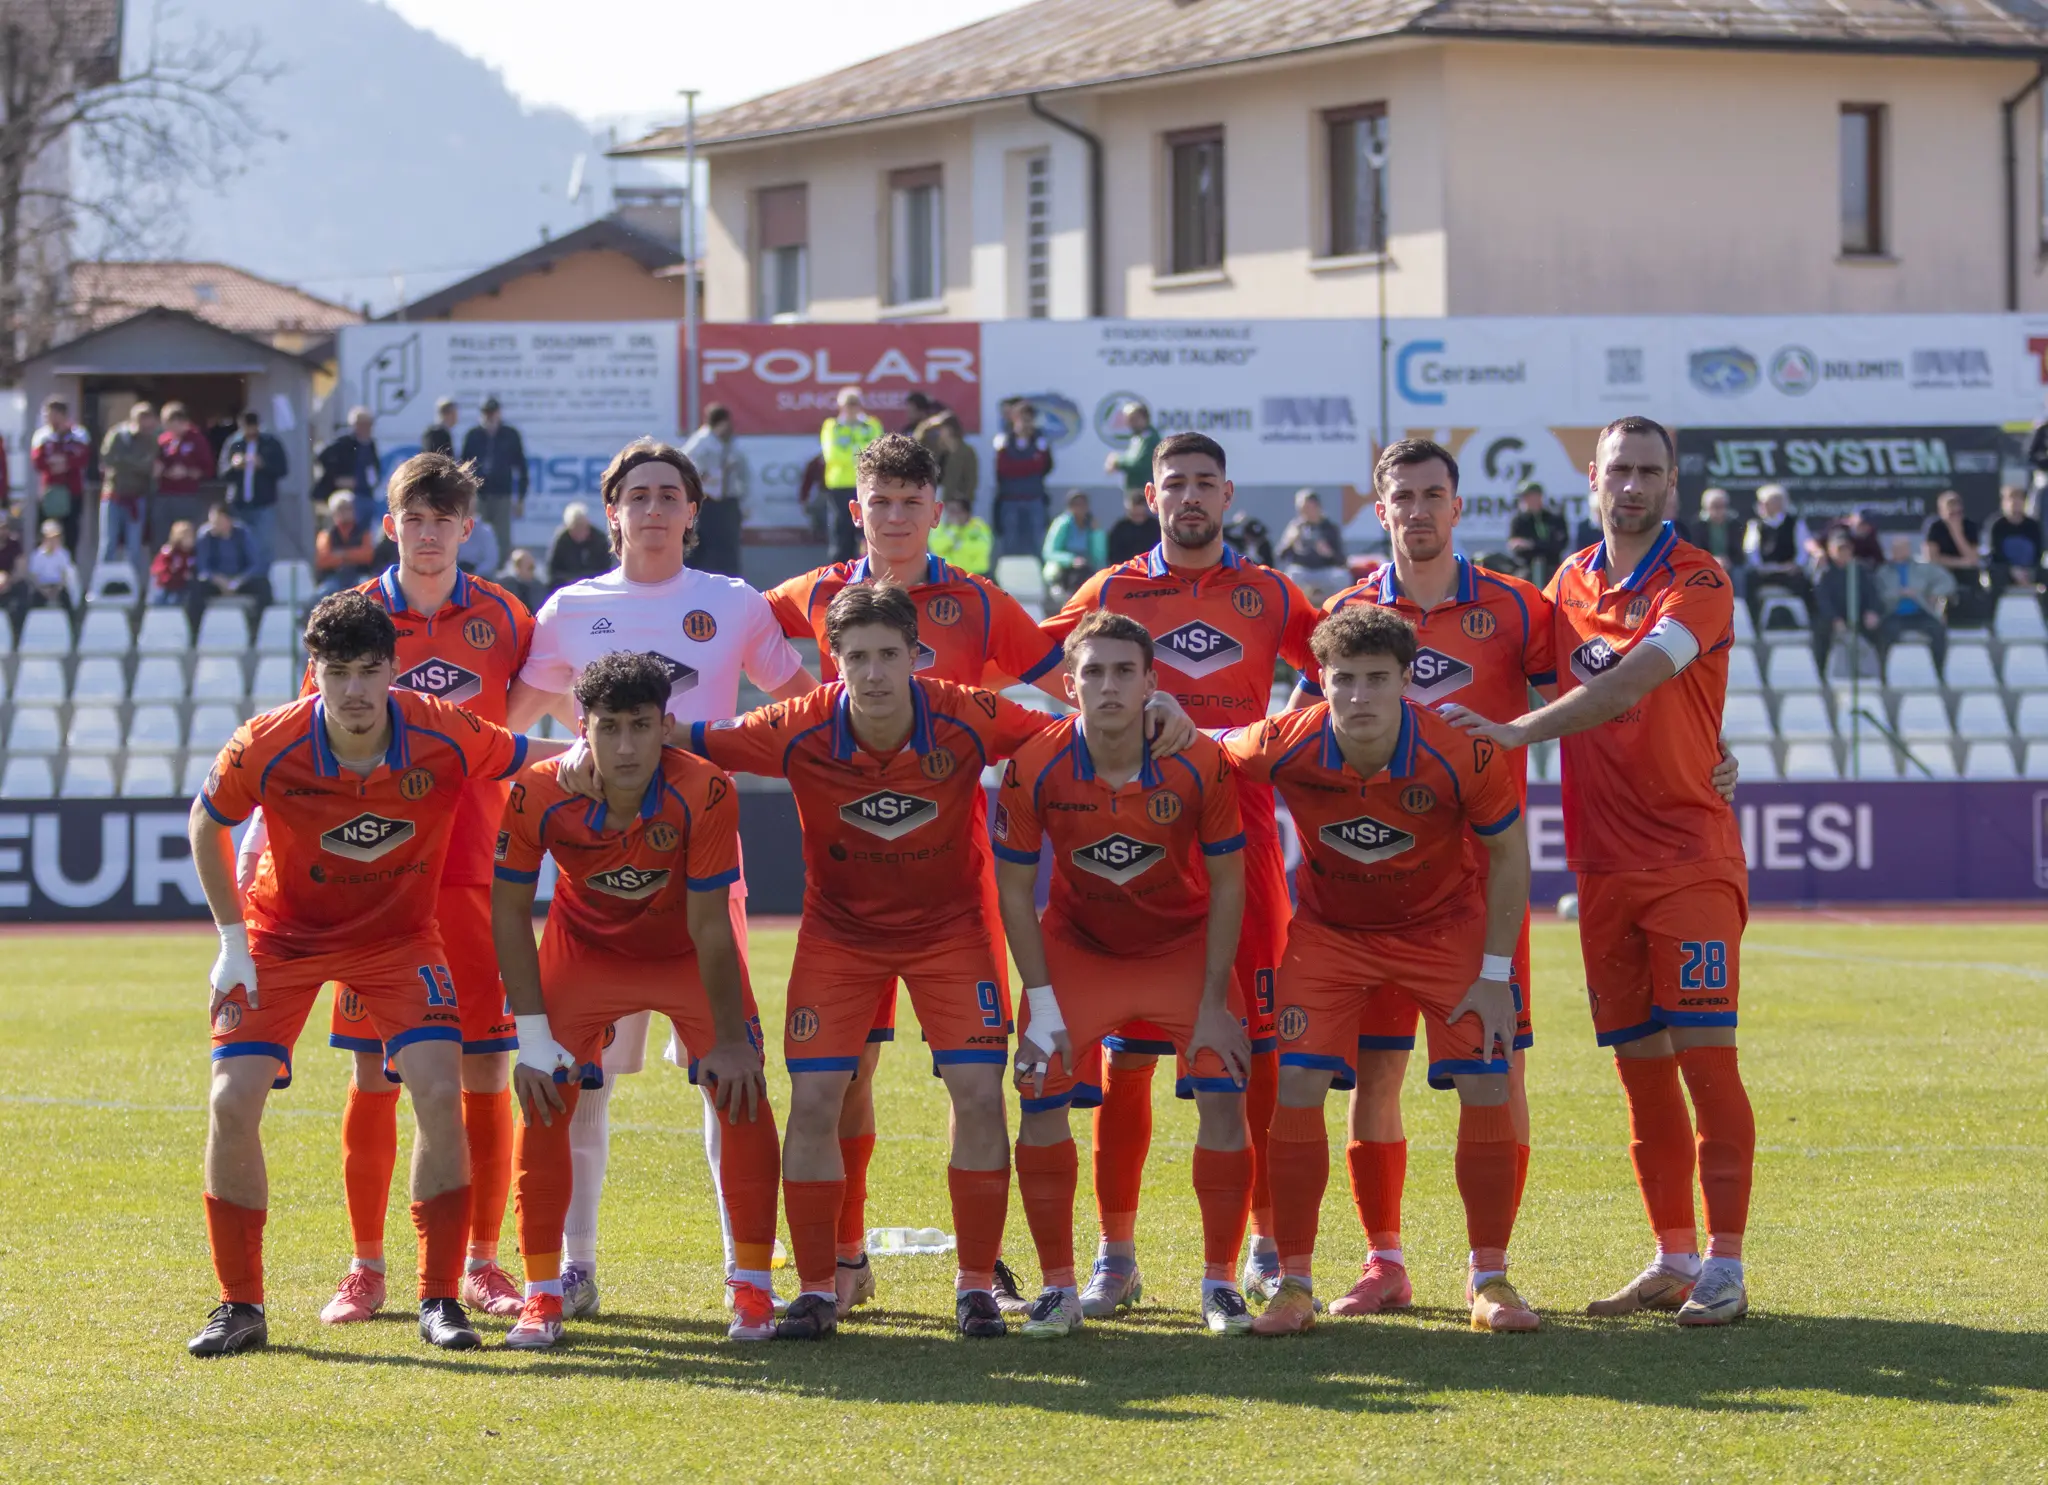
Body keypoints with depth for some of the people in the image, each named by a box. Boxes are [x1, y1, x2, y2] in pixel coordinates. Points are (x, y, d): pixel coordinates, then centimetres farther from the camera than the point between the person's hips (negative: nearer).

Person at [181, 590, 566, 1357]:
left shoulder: (445, 738, -23)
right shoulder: (267, 747, -24)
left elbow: (546, 759, -7)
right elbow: (206, 824, -4)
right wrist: (233, 940, -5)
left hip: (399, 935, 0)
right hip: (282, 934, 0)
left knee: (439, 1093, -16)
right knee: (231, 1103, -12)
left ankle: (439, 1300, -1)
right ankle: (240, 1306, 4)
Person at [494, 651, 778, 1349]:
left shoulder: (704, 793, -33)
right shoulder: (539, 795, -30)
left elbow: (710, 928, -25)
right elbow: (510, 910, -15)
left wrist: (730, 1039, -17)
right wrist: (533, 1035, -17)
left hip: (687, 953, -1)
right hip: (586, 946, 1)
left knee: (742, 1095, -11)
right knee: (544, 1100, -10)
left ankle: (752, 1290, 2)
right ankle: (541, 1296, 1)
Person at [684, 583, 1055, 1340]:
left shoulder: (967, 721, -23)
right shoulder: (801, 732, -23)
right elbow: (691, 741, -15)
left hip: (950, 924, 0)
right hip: (840, 928, 0)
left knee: (979, 1093, -8)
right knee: (814, 1099, -7)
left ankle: (977, 1286, 6)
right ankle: (817, 1290, 6)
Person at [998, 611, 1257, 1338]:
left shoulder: (1200, 765, -23)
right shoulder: (1035, 768, -22)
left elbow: (1226, 884, -11)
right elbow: (1014, 889, -10)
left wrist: (1213, 1003, -13)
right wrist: (1041, 1000, -13)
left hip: (1184, 944, 0)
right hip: (1077, 946, 0)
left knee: (1223, 1098, -11)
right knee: (1041, 1099, -11)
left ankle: (1220, 1283, 3)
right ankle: (1058, 1286, 1)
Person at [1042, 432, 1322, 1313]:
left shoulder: (1269, 596, 11)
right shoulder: (1112, 593, 9)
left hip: (1242, 840, 1)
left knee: (1260, 1052, 0)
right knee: (1125, 1055, -1)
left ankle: (1267, 1251, 10)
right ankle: (1115, 1257, 6)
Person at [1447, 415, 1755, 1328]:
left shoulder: (1697, 584, -8)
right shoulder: (1570, 584, 12)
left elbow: (1631, 681, -22)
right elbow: (1550, 685, 24)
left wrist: (1518, 731, -28)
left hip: (1692, 857, -6)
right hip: (1604, 864, 6)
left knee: (1704, 1055, -9)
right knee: (1639, 1065, 7)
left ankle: (1724, 1269, -6)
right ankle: (1673, 1260, 15)